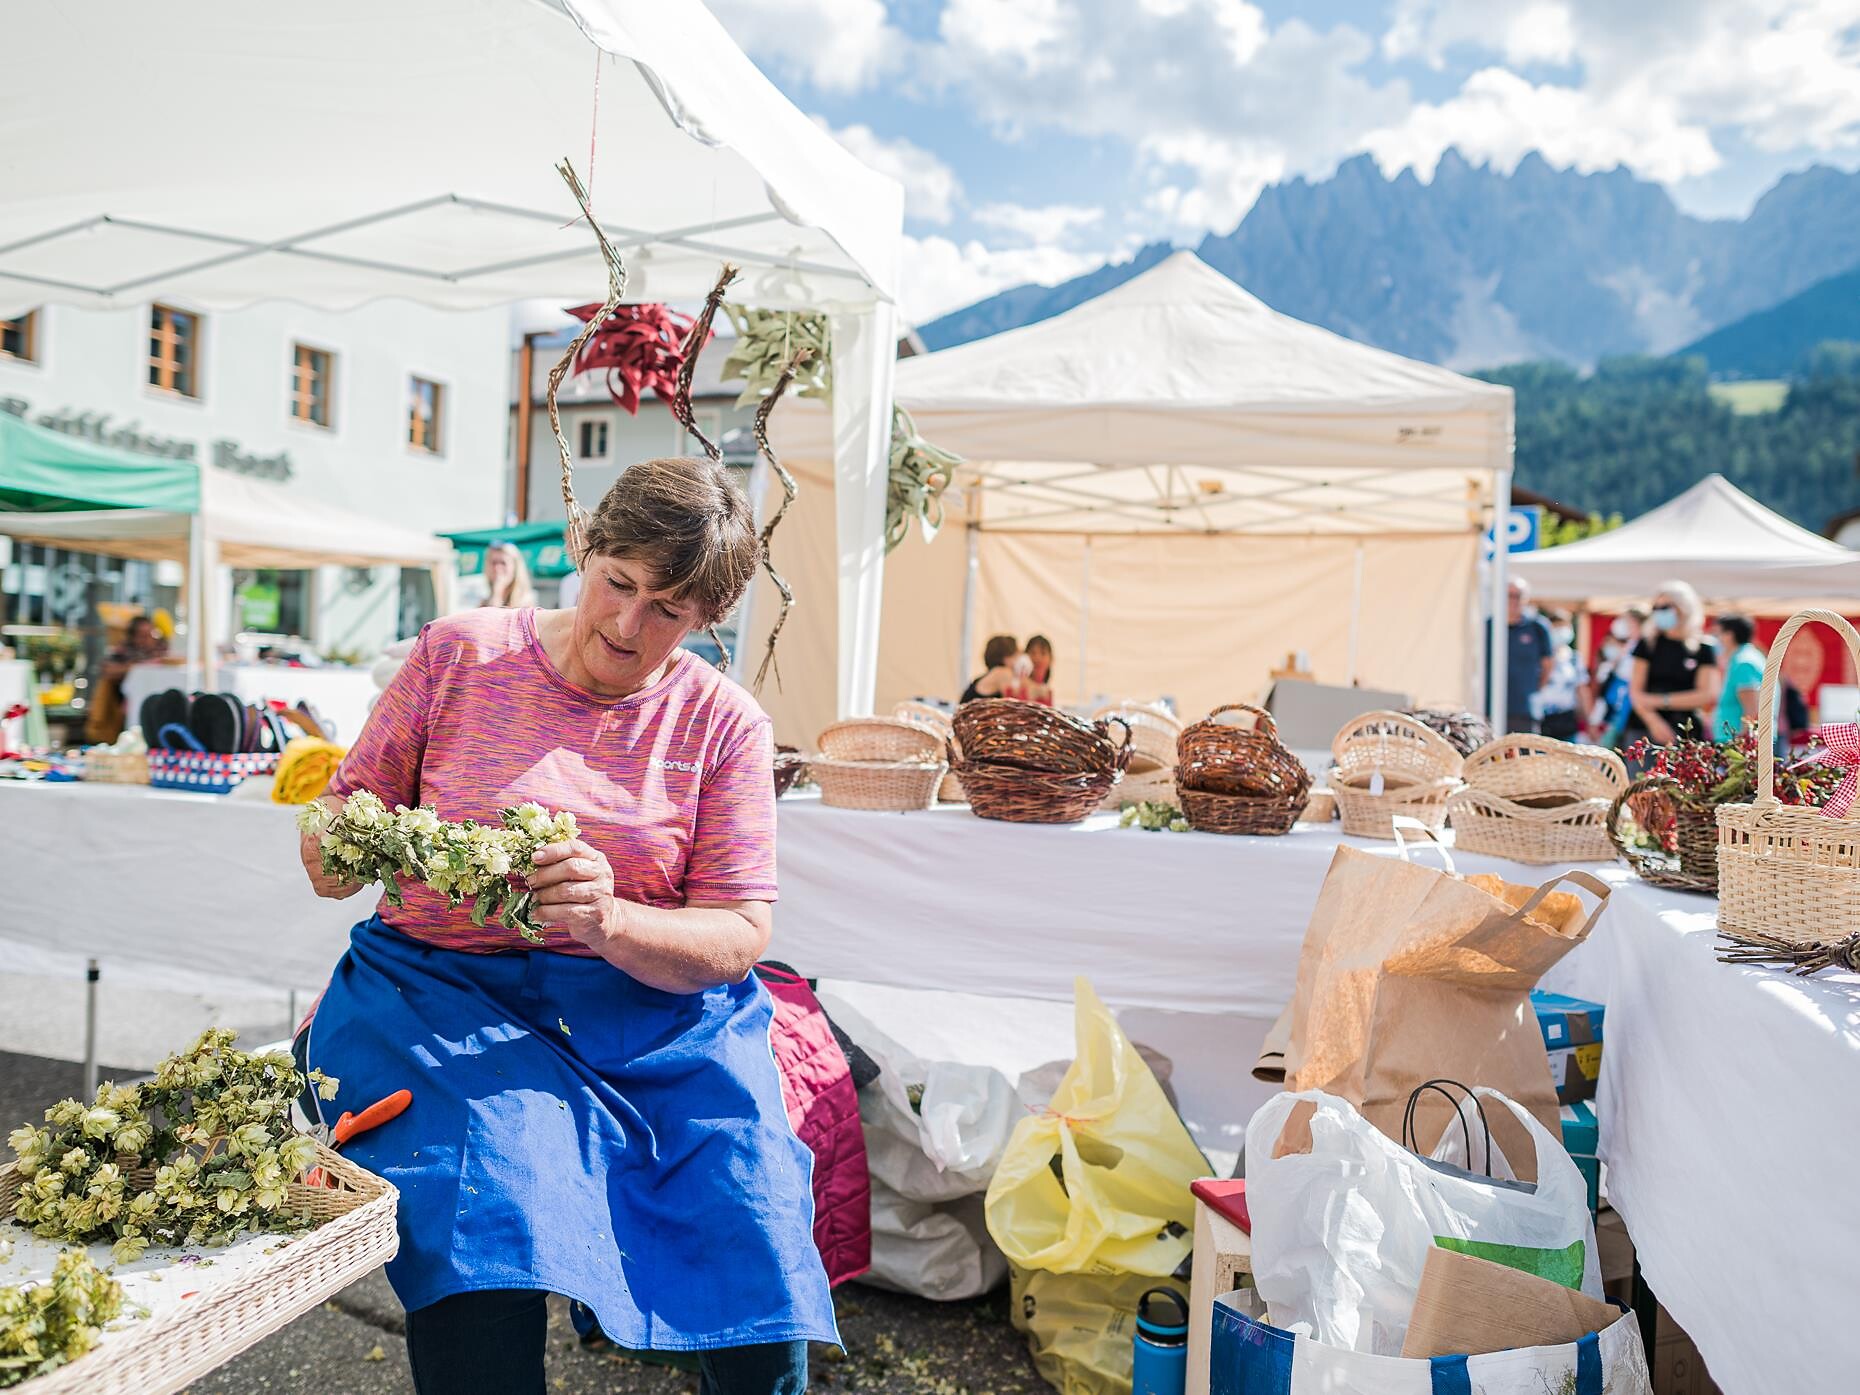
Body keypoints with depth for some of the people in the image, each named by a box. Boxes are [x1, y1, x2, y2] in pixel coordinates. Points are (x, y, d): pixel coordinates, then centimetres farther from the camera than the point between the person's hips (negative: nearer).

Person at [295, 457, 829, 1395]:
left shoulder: (724, 724, 1)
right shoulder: (457, 654, 1)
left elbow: (737, 938, -3)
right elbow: (327, 842, 7)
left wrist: (610, 922, -23)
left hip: (650, 1008, 1)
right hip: (443, 992, 0)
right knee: (486, 1243, -29)